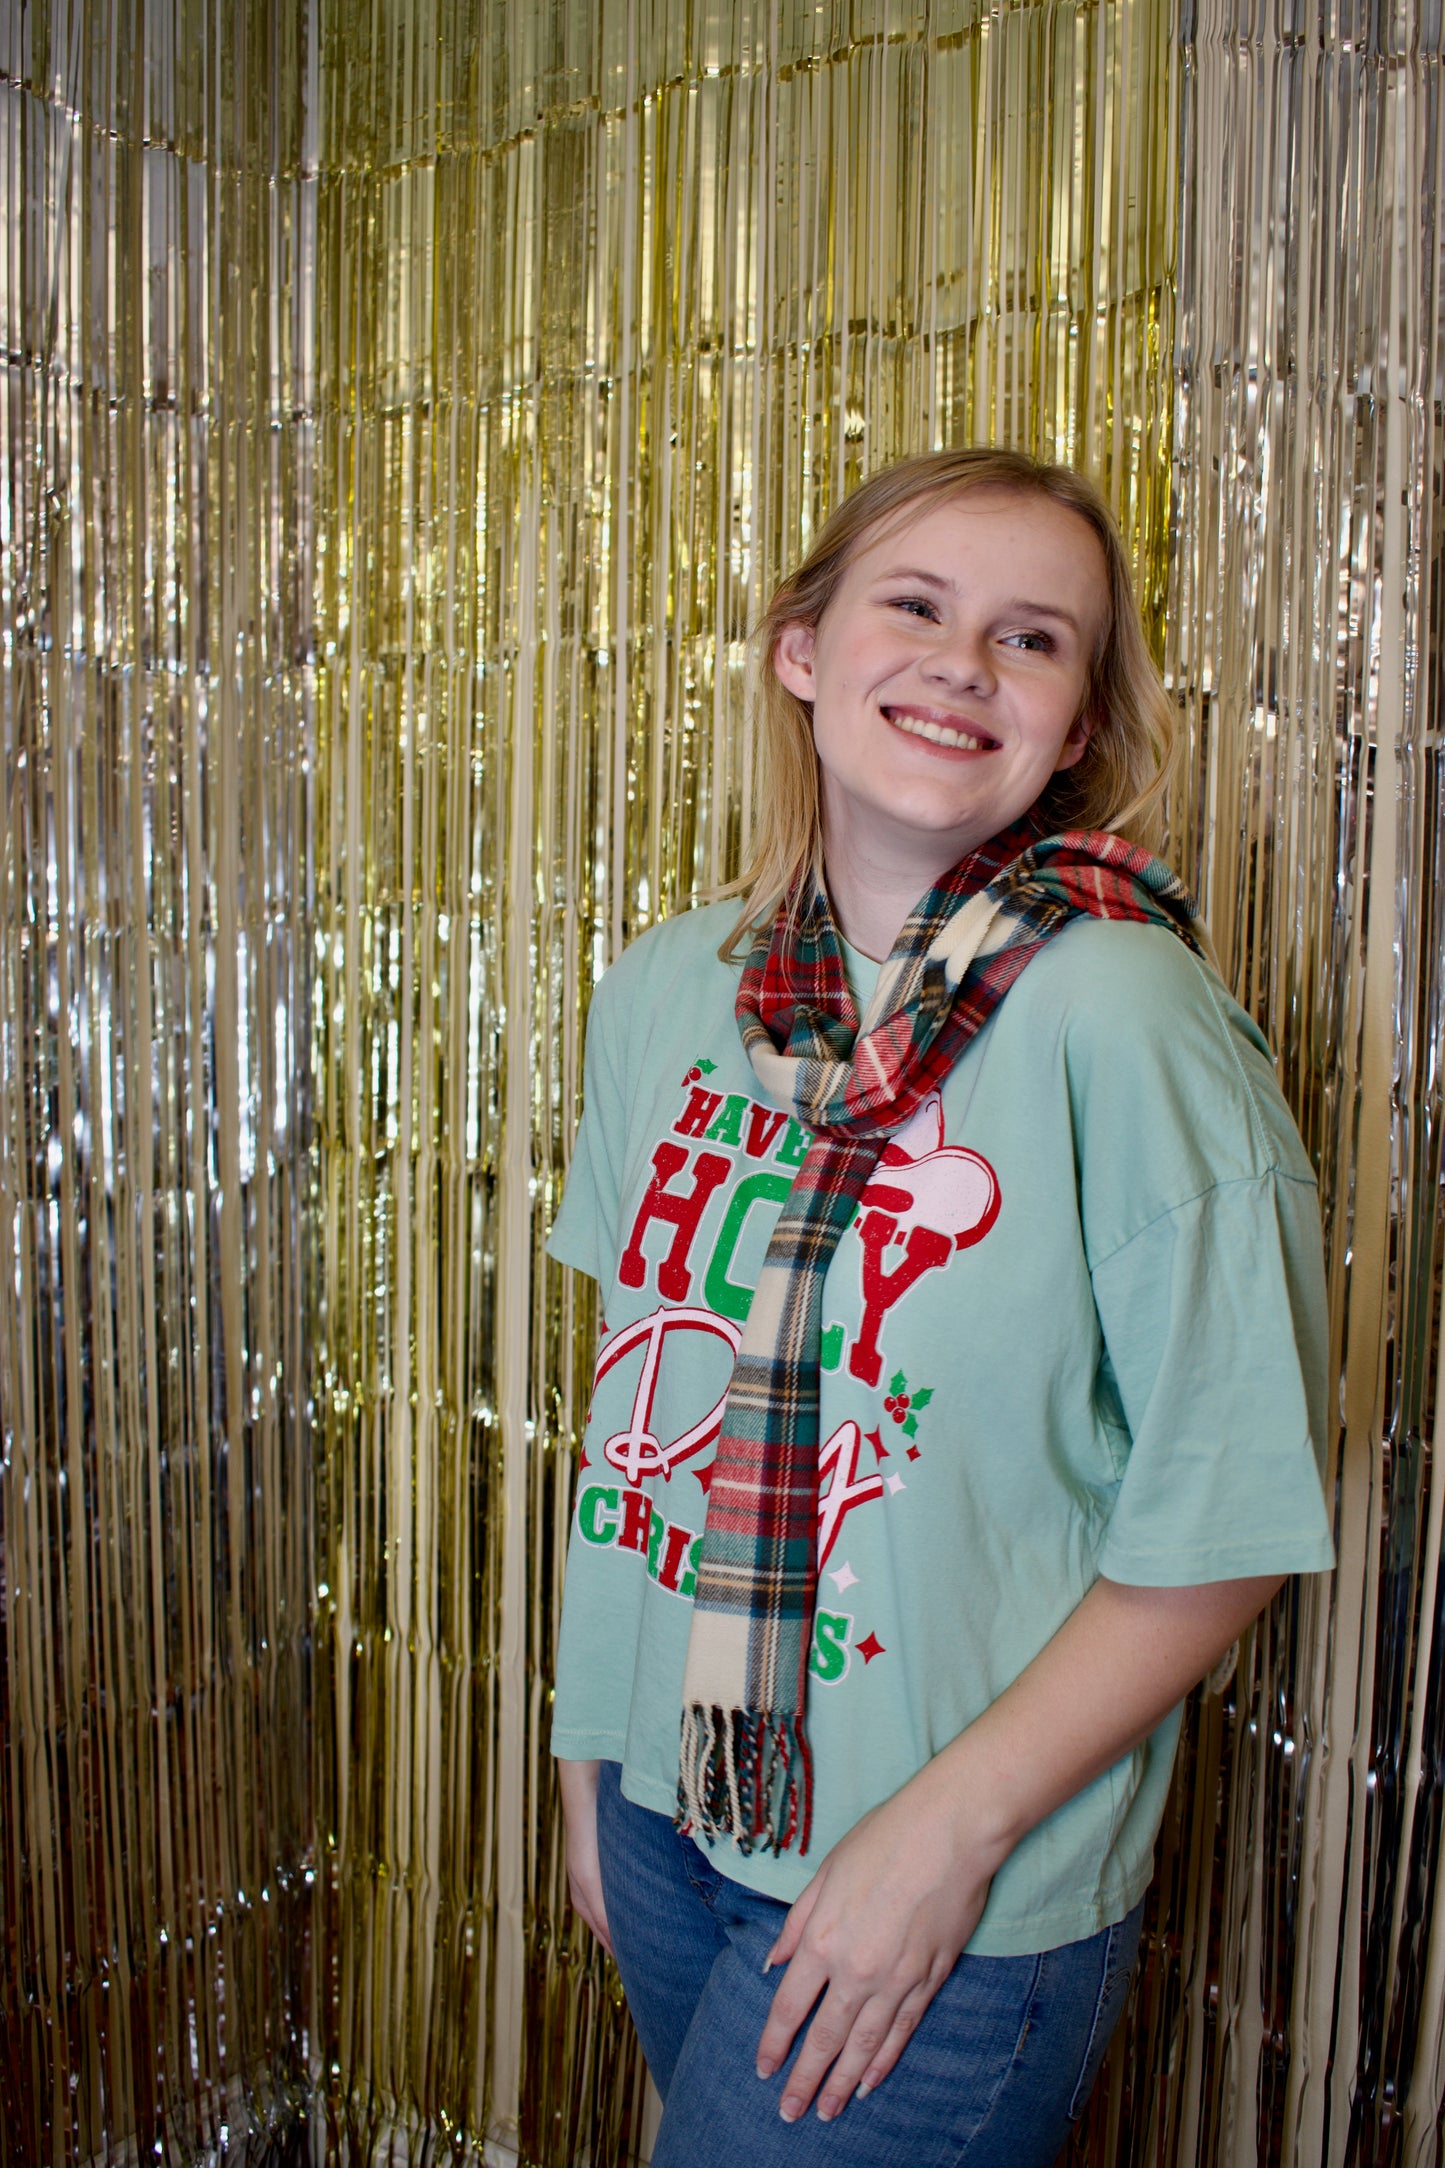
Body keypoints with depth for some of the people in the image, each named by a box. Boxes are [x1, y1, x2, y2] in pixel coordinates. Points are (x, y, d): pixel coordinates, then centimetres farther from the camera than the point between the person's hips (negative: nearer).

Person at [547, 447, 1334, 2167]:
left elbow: (1223, 1527, -15)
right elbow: (635, 1384, 5)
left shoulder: (1131, 1025, -20)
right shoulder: (663, 989, -3)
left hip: (963, 1892, -5)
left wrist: (949, 1831, -15)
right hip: (666, 1805, 5)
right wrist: (587, 1753, 9)